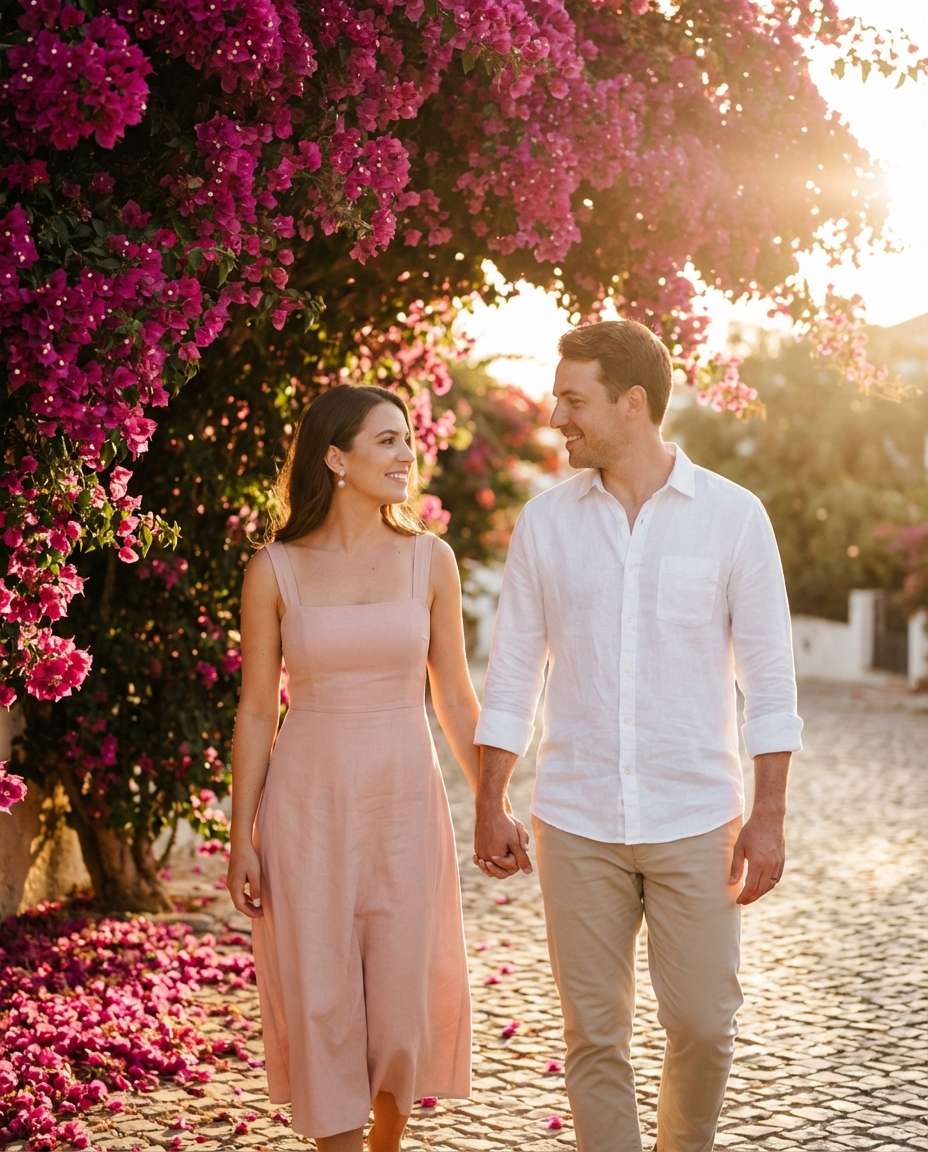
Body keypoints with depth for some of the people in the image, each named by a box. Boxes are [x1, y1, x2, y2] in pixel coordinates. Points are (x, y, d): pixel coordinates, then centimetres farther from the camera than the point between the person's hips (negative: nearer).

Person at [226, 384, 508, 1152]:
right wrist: (242, 837, -1)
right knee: (322, 1002, 2)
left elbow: (455, 697, 7)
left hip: (406, 801, 1)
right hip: (308, 805, -1)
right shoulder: (275, 571, -3)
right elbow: (256, 711, 1)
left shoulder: (429, 560, 2)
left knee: (405, 999, 5)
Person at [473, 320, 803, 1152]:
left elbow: (769, 677, -1)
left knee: (703, 1027, 3)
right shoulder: (546, 521, 3)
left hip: (695, 821, -1)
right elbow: (513, 674, 7)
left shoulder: (733, 515, -3)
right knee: (595, 1034, 6)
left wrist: (769, 817, -6)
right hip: (577, 825, 2)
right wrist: (490, 809, 4)